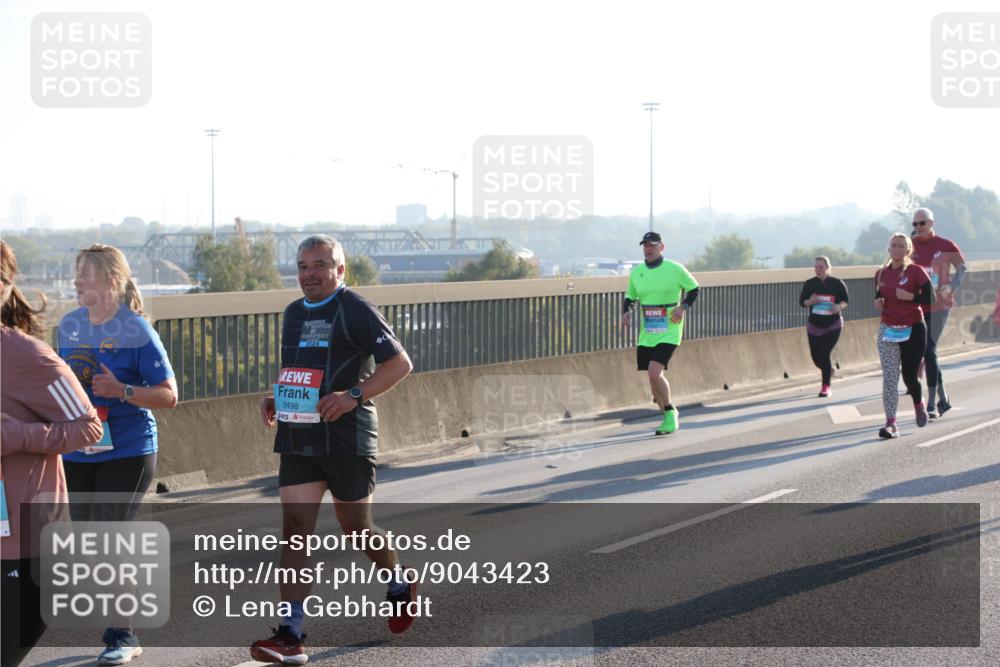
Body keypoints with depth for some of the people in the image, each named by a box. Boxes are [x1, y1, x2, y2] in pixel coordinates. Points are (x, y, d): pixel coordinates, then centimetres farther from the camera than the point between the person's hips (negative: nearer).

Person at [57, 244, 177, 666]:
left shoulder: (136, 330, -12)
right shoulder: (70, 325, 6)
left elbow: (169, 395, -13)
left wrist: (122, 391, -27)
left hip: (127, 452, -7)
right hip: (78, 453, 7)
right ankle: (120, 632, 24)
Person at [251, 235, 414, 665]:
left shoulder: (356, 310, -7)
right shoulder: (293, 313, 15)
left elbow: (400, 363, -10)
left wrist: (354, 396, -21)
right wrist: (275, 400, 8)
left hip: (347, 437, -6)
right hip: (298, 440, 6)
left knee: (355, 529, 6)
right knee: (295, 529, -6)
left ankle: (400, 585, 37)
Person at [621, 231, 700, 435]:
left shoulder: (675, 269, -5)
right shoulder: (636, 272, 6)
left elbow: (694, 288, 6)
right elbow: (630, 297, 18)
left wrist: (684, 307, -9)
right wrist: (626, 311, -2)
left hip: (668, 333, -5)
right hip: (646, 334, 5)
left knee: (654, 373, -20)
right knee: (654, 379, 8)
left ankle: (670, 413, 0)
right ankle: (670, 417, 28)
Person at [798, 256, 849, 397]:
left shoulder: (837, 283, -7)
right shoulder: (809, 284, -2)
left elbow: (845, 301, 2)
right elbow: (801, 301, 2)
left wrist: (839, 307, -20)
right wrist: (810, 302, -20)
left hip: (833, 325, -3)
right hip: (814, 326, 3)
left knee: (824, 354, -14)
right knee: (816, 357, 9)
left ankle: (826, 387, -4)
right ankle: (828, 370, 44)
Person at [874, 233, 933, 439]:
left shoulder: (916, 271, -6)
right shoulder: (881, 273, 7)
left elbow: (930, 297, -9)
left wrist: (910, 296, -21)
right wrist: (878, 302, 0)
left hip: (913, 330, -3)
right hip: (887, 330, 3)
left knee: (909, 375, 0)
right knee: (889, 377, -6)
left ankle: (919, 404, 34)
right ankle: (891, 424, -8)